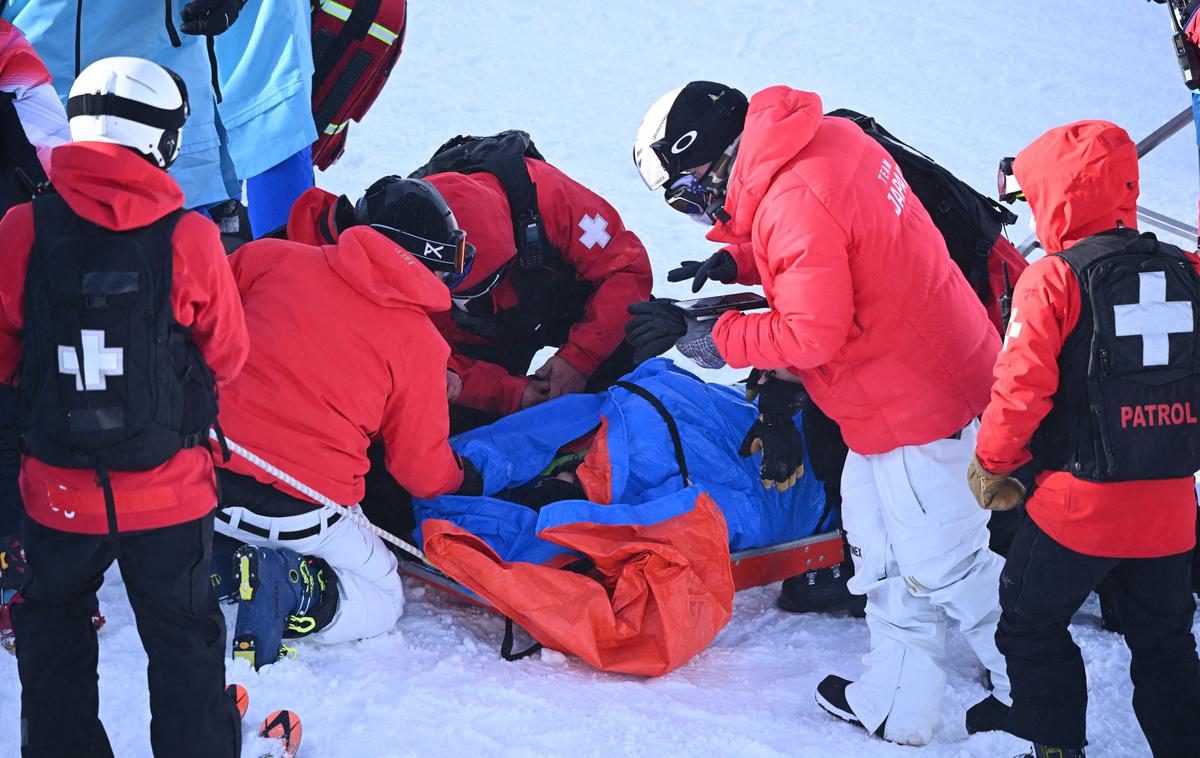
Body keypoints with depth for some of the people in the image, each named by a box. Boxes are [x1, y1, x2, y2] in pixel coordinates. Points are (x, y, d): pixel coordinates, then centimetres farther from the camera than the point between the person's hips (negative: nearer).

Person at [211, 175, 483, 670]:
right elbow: (424, 472, 6)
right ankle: (291, 589, -10)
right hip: (300, 514, -4)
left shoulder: (275, 259, 3)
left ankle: (212, 561, 5)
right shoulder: (420, 343, -2)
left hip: (206, 477, 4)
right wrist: (469, 483, 27)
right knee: (381, 600, 19)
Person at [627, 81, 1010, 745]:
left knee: (944, 560, 5)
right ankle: (895, 703, 27)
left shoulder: (796, 203, -27)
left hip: (916, 405, -10)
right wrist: (739, 261, 4)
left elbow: (813, 334, -26)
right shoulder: (824, 140, 2)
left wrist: (710, 338, -16)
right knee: (878, 539, 18)